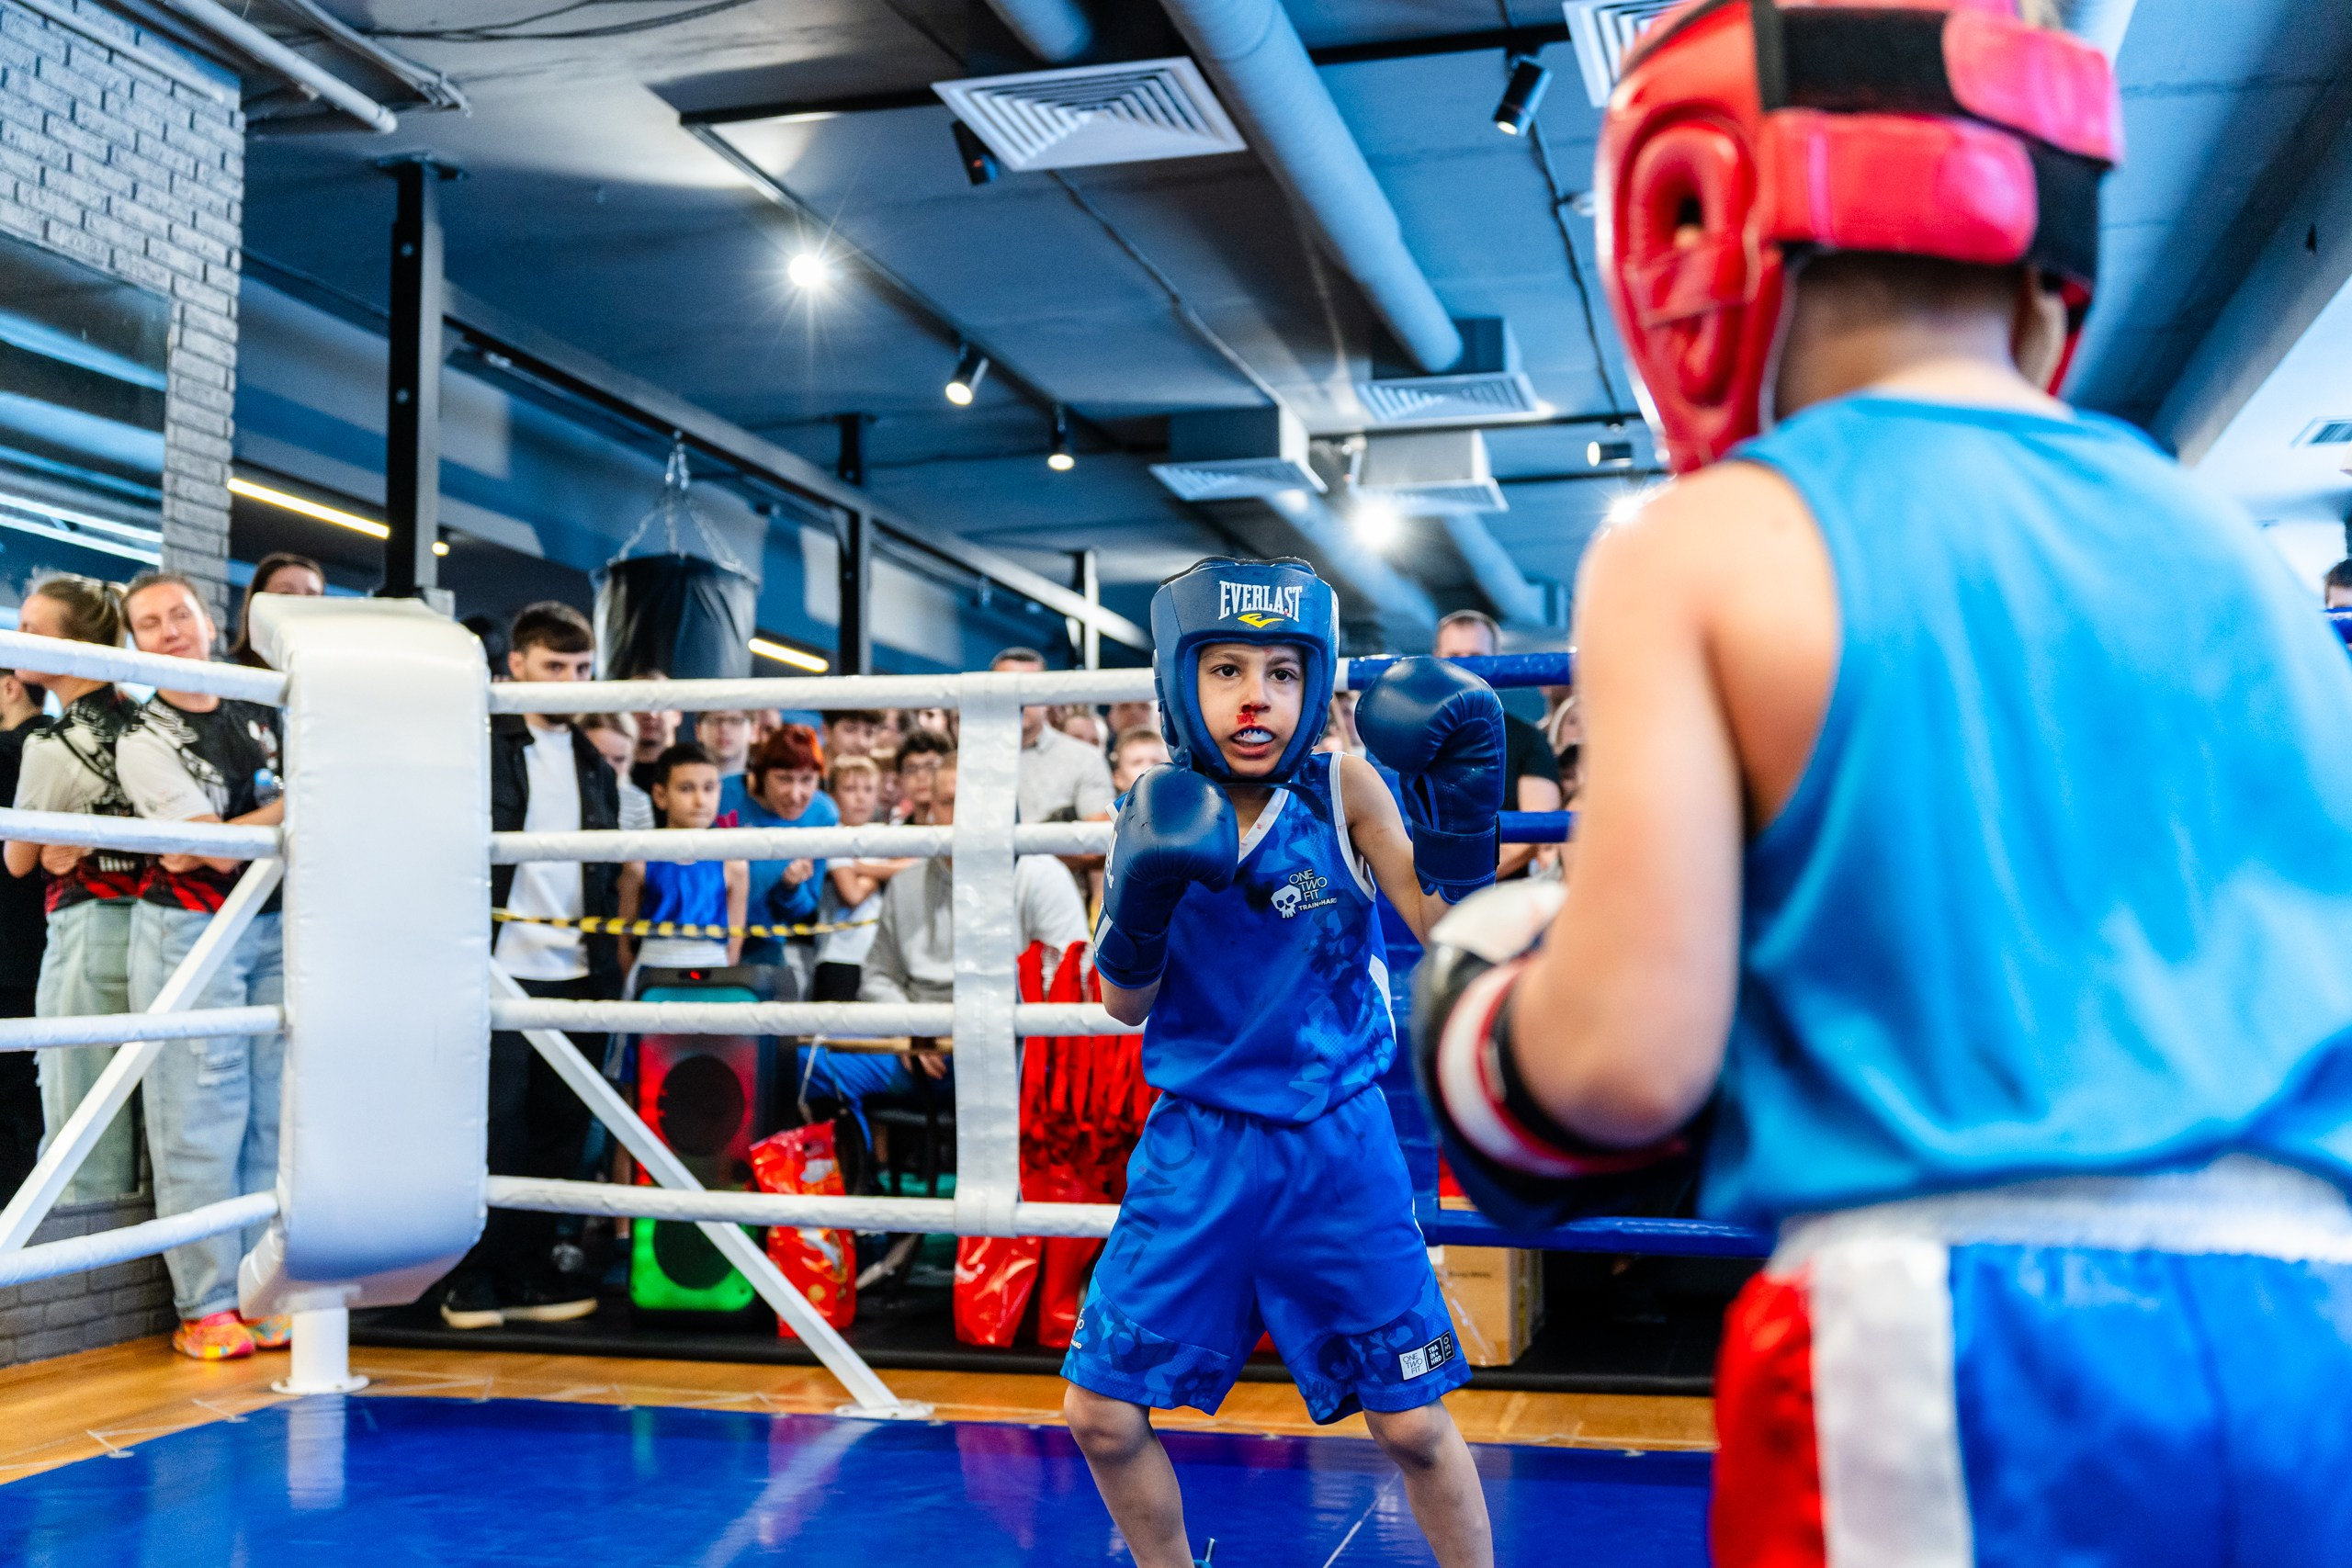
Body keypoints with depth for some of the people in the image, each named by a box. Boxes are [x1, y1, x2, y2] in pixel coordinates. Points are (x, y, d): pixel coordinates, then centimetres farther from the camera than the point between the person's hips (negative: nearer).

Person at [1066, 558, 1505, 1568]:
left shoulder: (1344, 789, -9)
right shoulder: (1160, 809, -4)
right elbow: (1124, 1005, -3)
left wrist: (1461, 804, -27)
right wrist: (1141, 898, -23)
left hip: (1336, 1143, -2)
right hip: (1196, 1144, 2)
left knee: (1413, 1424, 3)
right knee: (1099, 1414, 5)